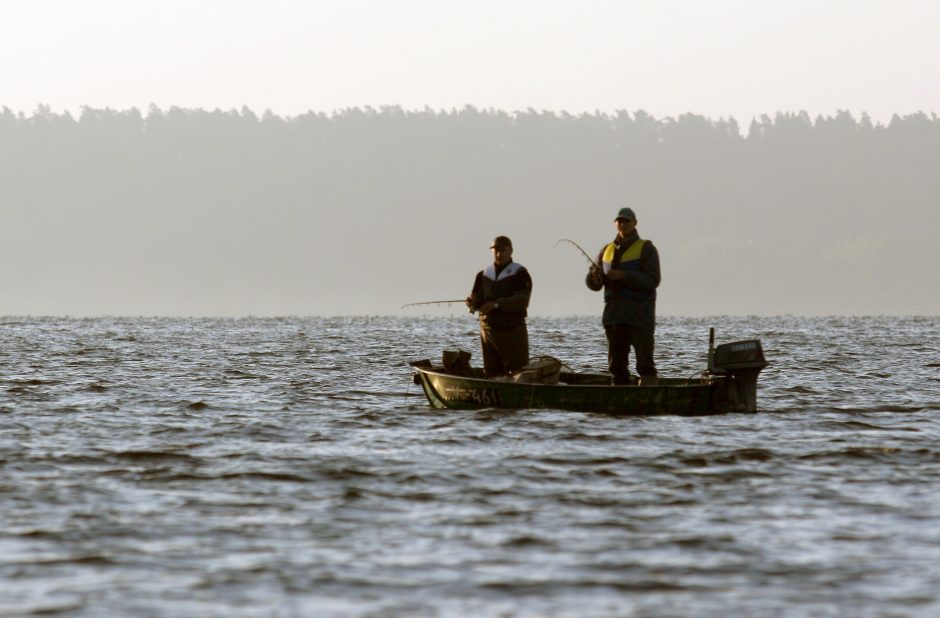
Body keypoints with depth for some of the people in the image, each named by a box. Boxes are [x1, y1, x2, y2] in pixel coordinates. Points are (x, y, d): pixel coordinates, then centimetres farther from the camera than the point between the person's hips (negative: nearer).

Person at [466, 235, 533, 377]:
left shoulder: (519, 273, -2)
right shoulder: (483, 275, 15)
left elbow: (522, 300, -14)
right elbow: (476, 300, 13)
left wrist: (497, 304, -25)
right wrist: (472, 303, -12)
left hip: (512, 331, -5)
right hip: (488, 330, 5)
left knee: (518, 372, -10)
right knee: (492, 374, 6)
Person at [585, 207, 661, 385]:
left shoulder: (646, 249, 1)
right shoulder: (607, 250, 17)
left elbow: (652, 280, -11)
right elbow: (592, 283, 14)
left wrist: (624, 276, -20)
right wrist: (595, 277, -10)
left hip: (639, 316, -5)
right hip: (614, 315, 5)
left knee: (645, 363, -9)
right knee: (616, 364, 4)